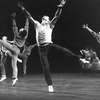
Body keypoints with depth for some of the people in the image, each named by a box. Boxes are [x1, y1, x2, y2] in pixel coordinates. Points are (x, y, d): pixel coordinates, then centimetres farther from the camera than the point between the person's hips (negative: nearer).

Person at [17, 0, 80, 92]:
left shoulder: (50, 25, 9)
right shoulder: (37, 24, 15)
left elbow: (57, 16, -2)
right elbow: (29, 16, 17)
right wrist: (23, 8, 12)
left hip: (49, 45, -1)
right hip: (41, 49, 1)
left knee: (61, 49, -33)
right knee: (46, 68, -1)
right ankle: (50, 86, 6)